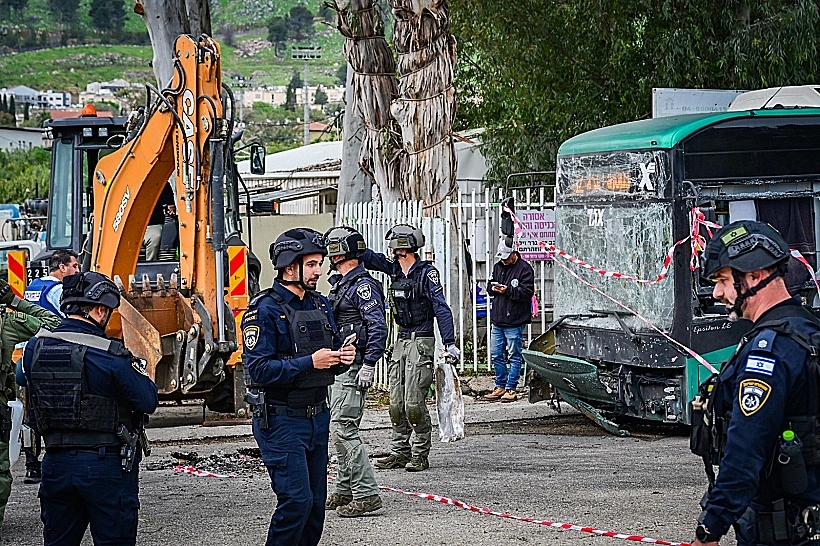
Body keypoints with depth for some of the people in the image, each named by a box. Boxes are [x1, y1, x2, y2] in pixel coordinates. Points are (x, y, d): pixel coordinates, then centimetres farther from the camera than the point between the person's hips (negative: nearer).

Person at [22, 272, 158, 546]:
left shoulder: (35, 348, 0)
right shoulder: (110, 356, -17)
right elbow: (148, 402, -12)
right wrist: (138, 369, 7)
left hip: (56, 464, 5)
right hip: (107, 466, -5)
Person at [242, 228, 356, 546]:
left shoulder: (320, 305, 12)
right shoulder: (264, 309, -12)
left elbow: (331, 362, 21)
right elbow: (259, 369, -20)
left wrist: (342, 359, -3)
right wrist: (310, 362, -25)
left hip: (317, 417, 8)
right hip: (281, 421, -7)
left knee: (316, 503, 8)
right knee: (296, 500, -13)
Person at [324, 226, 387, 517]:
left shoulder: (362, 285, -14)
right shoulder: (340, 284, 17)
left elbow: (378, 327, -21)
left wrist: (369, 365, -24)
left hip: (353, 368, -11)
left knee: (343, 428, -15)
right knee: (339, 428, 14)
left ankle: (366, 495, -15)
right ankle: (345, 491, 23)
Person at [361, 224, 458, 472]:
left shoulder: (427, 272, -10)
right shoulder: (395, 269, 10)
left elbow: (441, 308, -13)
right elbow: (368, 257, 16)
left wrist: (449, 343, -18)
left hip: (421, 342, -8)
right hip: (401, 341, 8)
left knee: (414, 403, -11)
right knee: (396, 403, 7)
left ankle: (420, 456, -4)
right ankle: (400, 452, 13)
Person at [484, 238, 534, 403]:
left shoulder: (524, 268, -8)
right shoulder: (498, 266, 13)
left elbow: (527, 292, -15)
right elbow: (490, 284, 21)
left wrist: (507, 290, -21)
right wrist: (493, 288, -2)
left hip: (515, 321, -7)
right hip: (498, 319, 7)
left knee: (514, 356, 0)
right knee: (496, 355, 11)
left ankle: (511, 389, 5)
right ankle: (501, 386, 22)